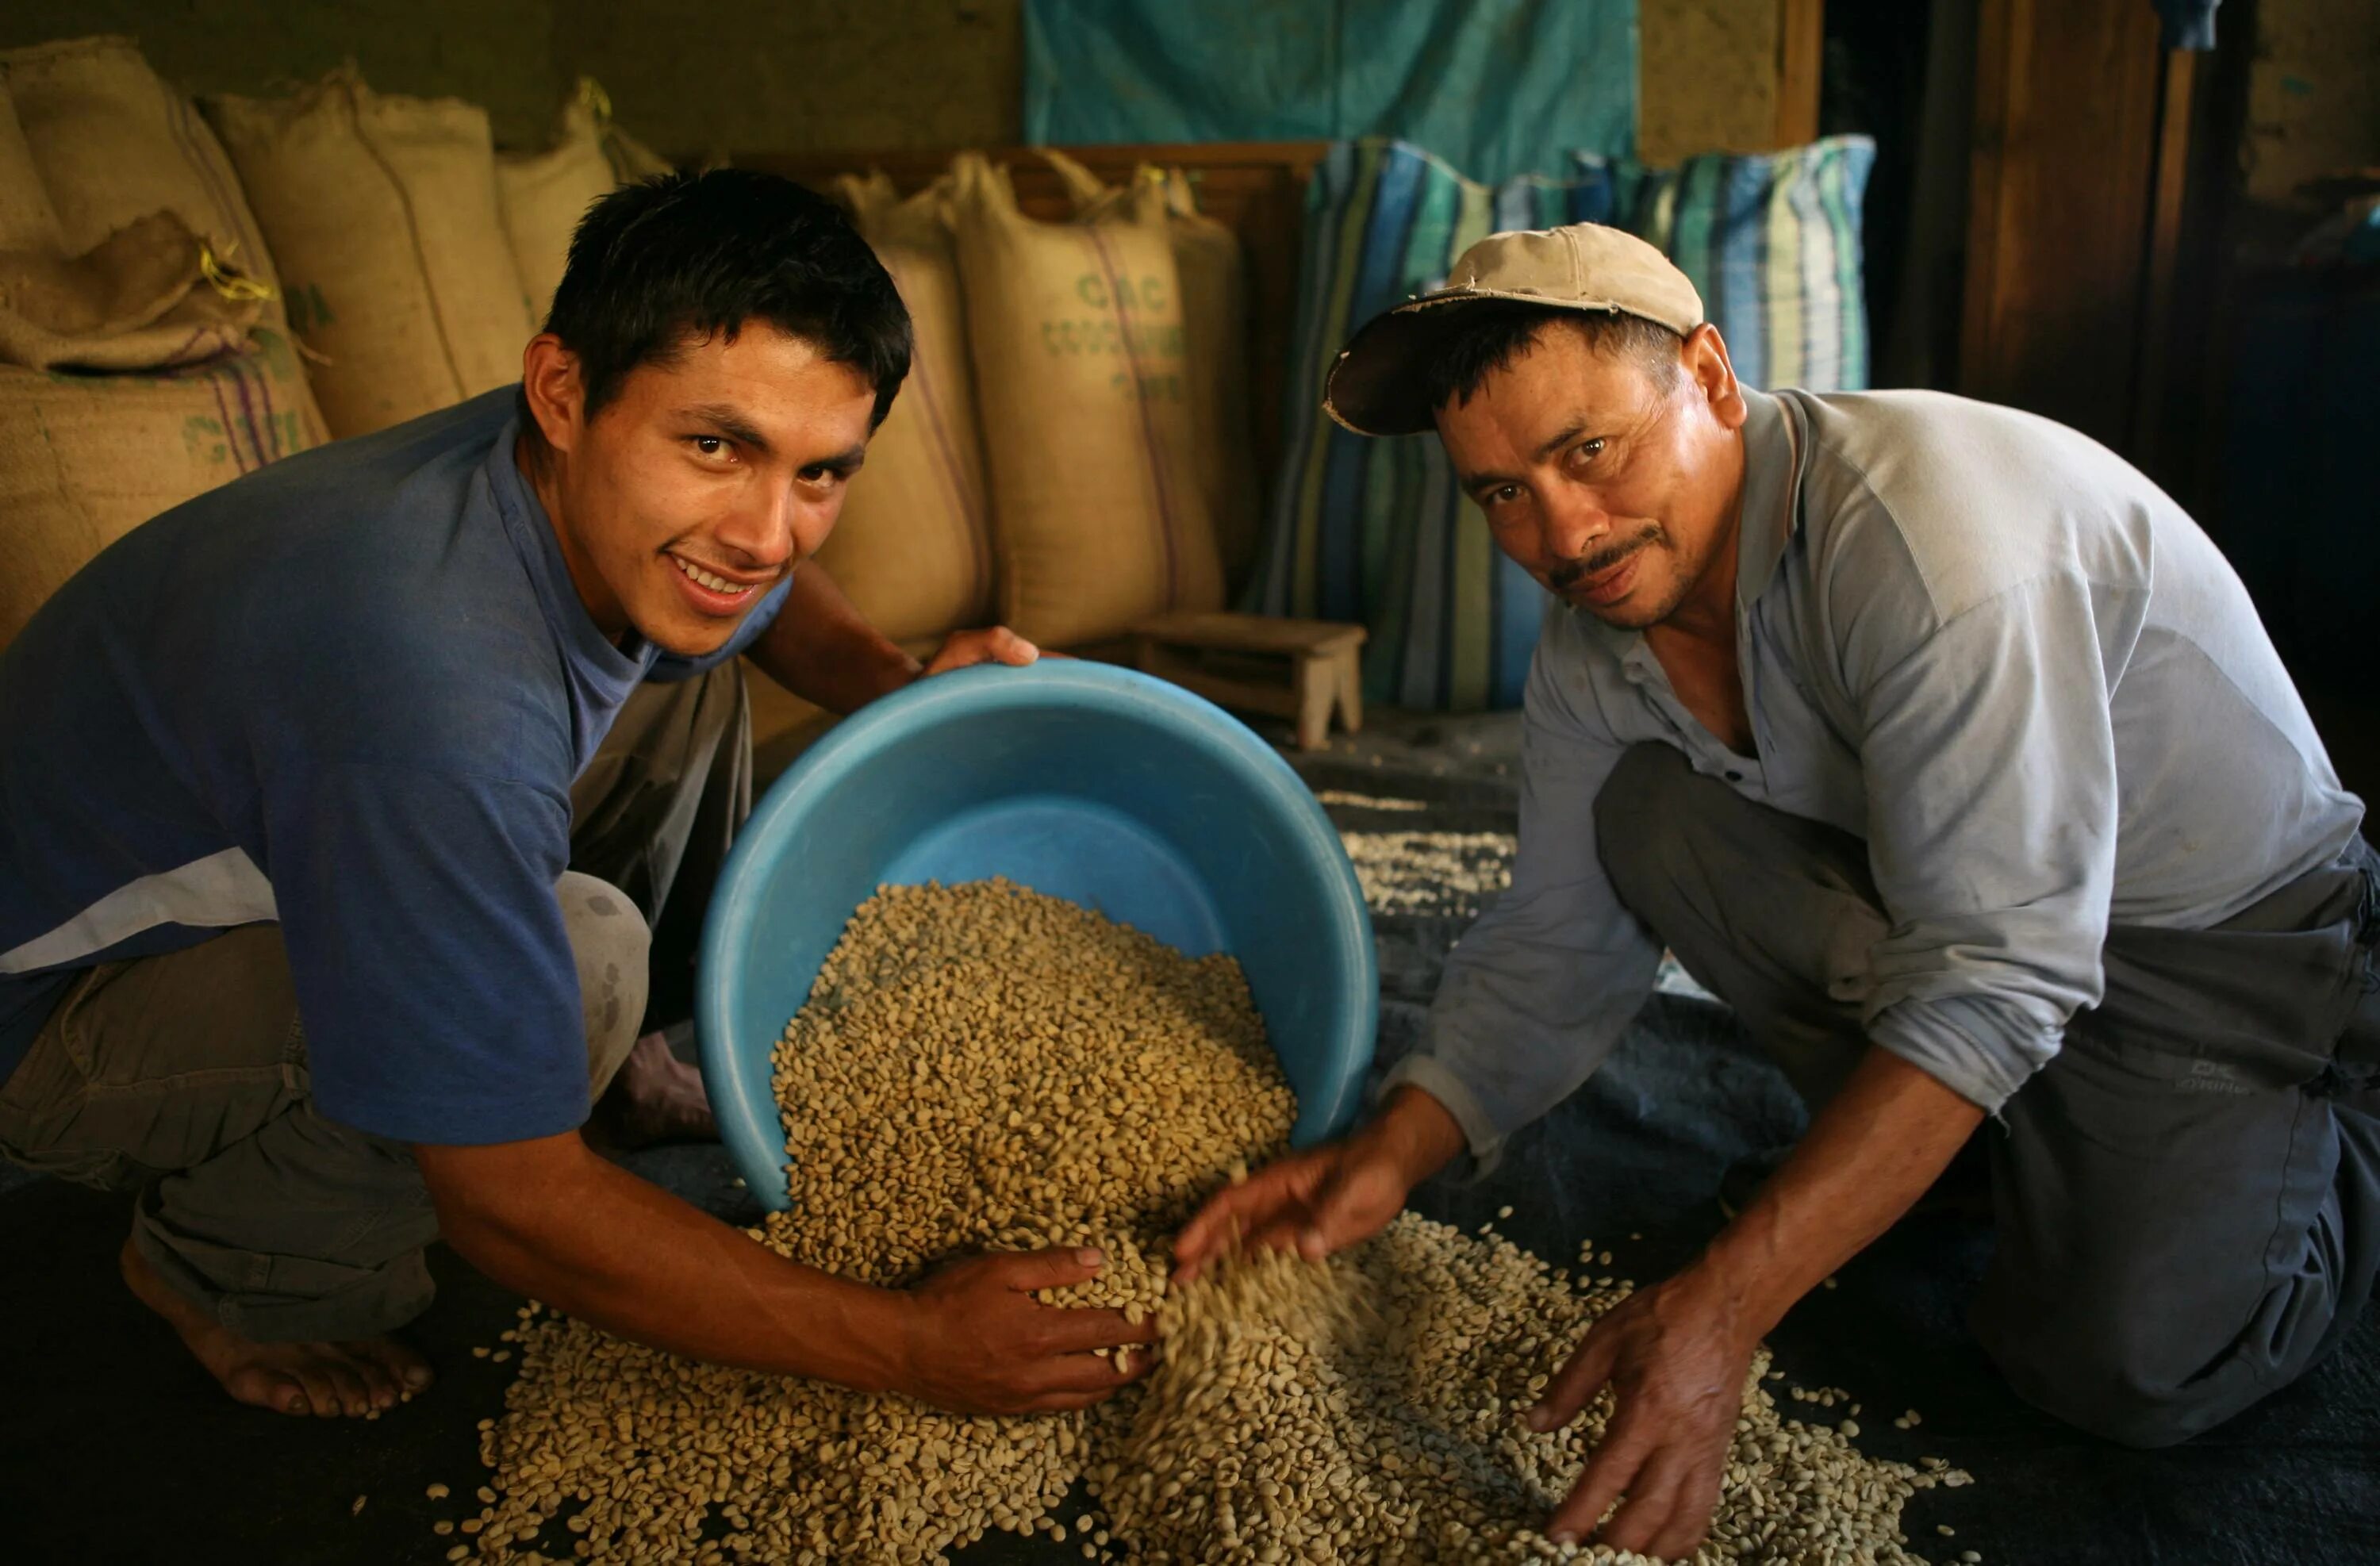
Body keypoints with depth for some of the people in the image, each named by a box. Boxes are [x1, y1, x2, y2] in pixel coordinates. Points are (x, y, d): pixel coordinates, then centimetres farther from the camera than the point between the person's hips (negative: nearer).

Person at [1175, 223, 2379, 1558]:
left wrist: (1718, 1307, -42)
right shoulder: (1597, 652, -10)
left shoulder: (1926, 529, -33)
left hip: (2239, 949, -5)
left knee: (2123, 1369, -21)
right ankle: (1916, 1161, 4)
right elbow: (1556, 951, -2)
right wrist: (1391, 1157, -18)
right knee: (1647, 813, -15)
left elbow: (1991, 981, -37)